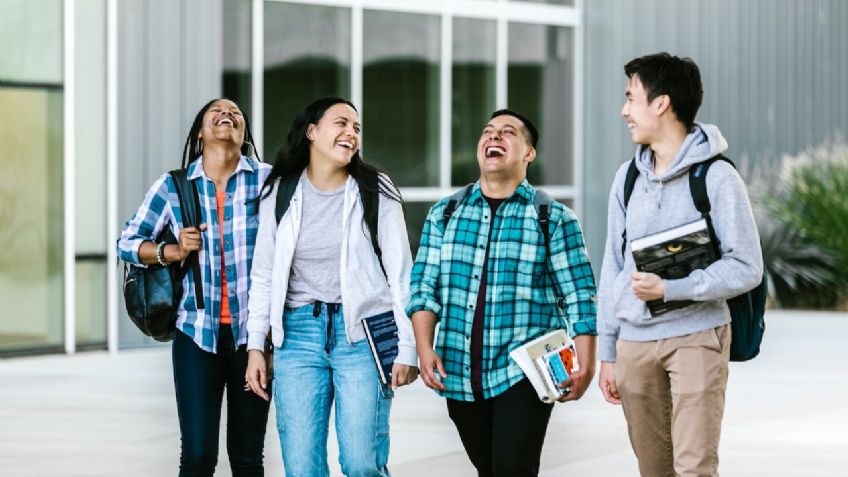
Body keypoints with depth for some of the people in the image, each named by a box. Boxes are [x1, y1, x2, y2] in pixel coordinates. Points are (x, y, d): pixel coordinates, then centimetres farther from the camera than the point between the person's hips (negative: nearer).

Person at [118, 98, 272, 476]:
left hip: (253, 331, 0)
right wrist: (172, 252, -9)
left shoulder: (268, 180, -1)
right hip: (197, 332, 0)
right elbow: (127, 243, 10)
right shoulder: (172, 187, 3)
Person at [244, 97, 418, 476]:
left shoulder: (375, 192, 0)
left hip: (361, 333, -2)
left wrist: (407, 348, -5)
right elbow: (263, 276, 11)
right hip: (298, 333, 2)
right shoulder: (279, 193, 6)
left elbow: (400, 274, -1)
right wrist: (256, 346, 7)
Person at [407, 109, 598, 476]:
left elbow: (579, 295, -1)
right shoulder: (445, 214, 12)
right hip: (460, 375, 4)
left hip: (524, 373, -4)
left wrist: (586, 363, -9)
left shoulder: (554, 219, 3)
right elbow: (424, 285, 9)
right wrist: (425, 348, -5)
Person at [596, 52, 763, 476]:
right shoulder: (628, 178, 10)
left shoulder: (716, 177, -7)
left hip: (696, 336, -5)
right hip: (634, 342, 5)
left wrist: (669, 289, -19)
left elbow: (746, 268, -9)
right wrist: (607, 353, 12)